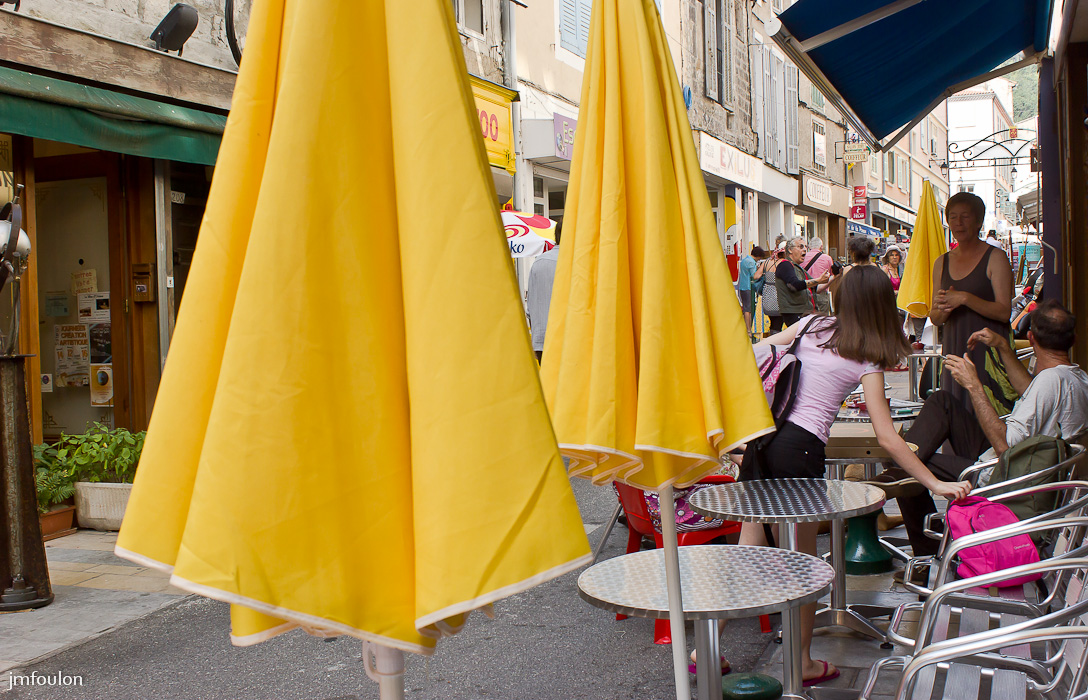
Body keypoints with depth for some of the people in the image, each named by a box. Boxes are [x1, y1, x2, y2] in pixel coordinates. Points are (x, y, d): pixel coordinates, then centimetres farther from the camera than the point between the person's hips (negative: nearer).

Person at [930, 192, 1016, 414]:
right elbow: (934, 319, 14)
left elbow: (1004, 311, -10)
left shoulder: (995, 258, -1)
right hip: (954, 352, 4)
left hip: (988, 351, -4)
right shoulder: (942, 263, 14)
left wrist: (964, 298, -20)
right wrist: (943, 308, -8)